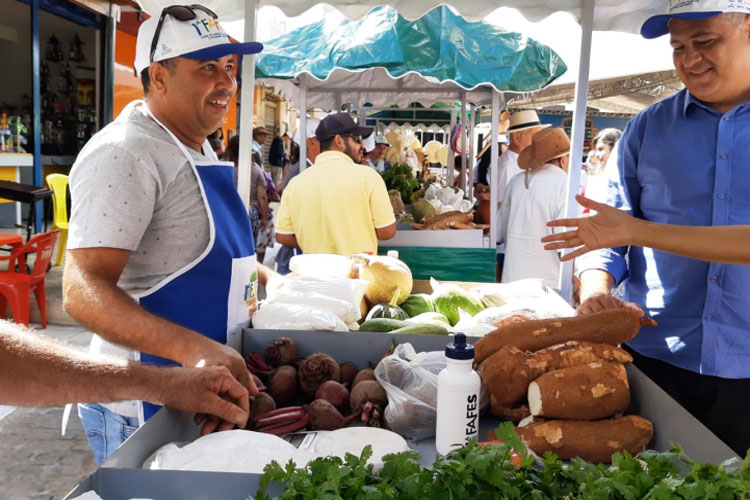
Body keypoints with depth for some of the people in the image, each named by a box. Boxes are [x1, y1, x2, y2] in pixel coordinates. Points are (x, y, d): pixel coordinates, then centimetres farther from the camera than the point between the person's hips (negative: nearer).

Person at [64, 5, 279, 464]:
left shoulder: (199, 147, 10)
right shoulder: (124, 154, -21)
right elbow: (83, 290, -30)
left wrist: (257, 274, 16)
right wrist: (193, 348, -41)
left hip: (205, 389, 9)